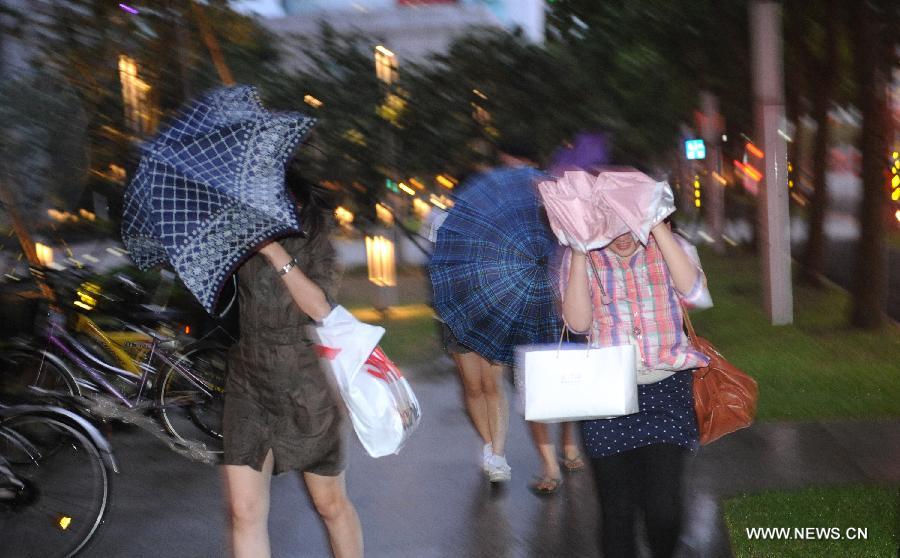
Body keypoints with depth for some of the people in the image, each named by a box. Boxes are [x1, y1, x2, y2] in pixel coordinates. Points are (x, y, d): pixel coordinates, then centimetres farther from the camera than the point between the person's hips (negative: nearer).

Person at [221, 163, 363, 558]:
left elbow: (320, 307, -16)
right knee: (244, 510, -5)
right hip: (248, 382, 2)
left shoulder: (314, 238, -4)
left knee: (330, 503, 10)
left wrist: (277, 254, -21)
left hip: (306, 388, -2)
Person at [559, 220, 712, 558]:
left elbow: (694, 293, -16)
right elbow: (578, 322, -9)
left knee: (663, 510, -10)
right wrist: (580, 252, -13)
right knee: (617, 511, 0)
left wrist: (658, 227, -18)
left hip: (666, 389, 0)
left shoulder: (671, 248, 5)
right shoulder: (584, 257, 5)